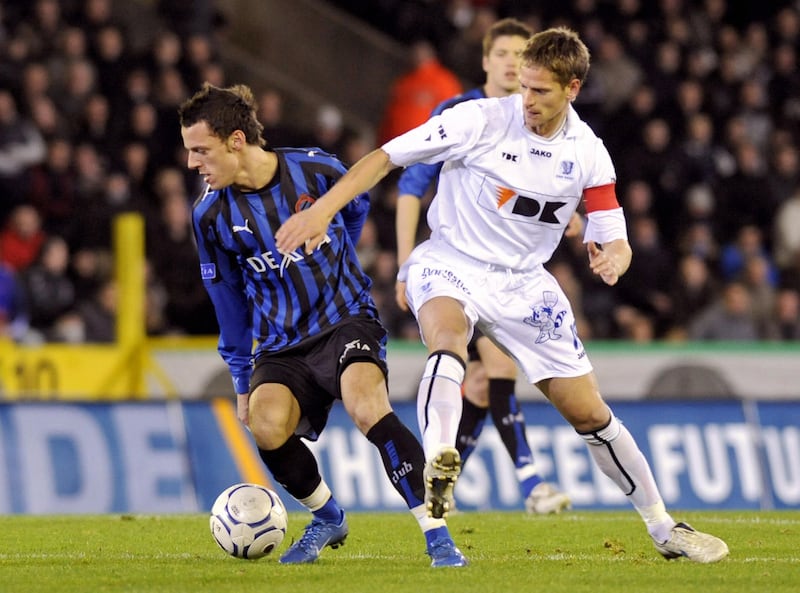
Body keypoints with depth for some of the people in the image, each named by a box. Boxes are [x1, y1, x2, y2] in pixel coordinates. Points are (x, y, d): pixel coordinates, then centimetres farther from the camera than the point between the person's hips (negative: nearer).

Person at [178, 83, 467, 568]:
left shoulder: (316, 170, -10)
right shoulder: (211, 214, -3)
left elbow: (357, 209, 14)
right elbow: (228, 298, 11)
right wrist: (241, 380, 15)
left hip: (347, 322, -3)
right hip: (280, 344, 3)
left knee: (367, 406, -31)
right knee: (266, 425, -25)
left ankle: (437, 534, -24)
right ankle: (328, 518, 4)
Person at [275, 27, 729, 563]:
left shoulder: (589, 154, -4)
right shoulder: (481, 121, -15)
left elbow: (615, 240, 0)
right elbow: (386, 157, -13)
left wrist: (612, 258, -26)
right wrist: (322, 210, -24)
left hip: (523, 283, 3)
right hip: (449, 265, -3)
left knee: (588, 411, 4)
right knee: (448, 339, -40)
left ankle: (664, 528, 19)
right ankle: (438, 470, -55)